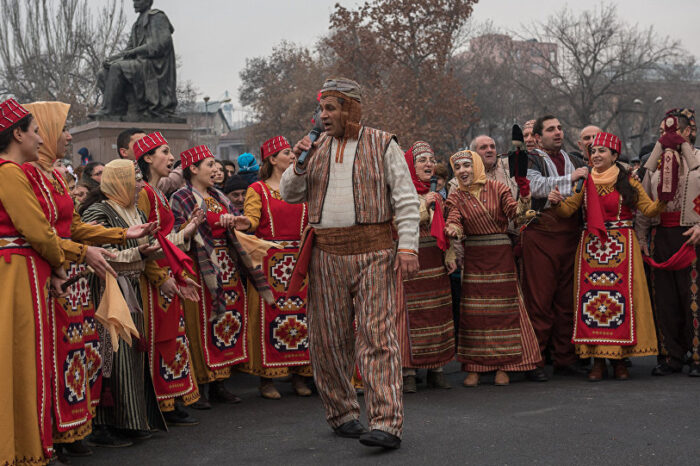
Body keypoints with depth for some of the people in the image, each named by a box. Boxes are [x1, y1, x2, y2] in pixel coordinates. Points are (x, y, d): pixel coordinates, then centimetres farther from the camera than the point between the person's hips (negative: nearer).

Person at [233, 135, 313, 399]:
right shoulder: (258, 189, 5)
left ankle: (299, 375, 10)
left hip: (298, 260, 4)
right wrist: (246, 224, -31)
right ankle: (267, 379, 1)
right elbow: (252, 217, -10)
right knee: (269, 313, -5)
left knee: (301, 312, 2)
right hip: (269, 260, -4)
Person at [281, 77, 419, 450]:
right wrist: (299, 165, -3)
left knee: (377, 335, -9)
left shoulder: (383, 145, 4)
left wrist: (408, 245, -11)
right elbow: (289, 195, 16)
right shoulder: (318, 148, 15)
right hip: (326, 254, 4)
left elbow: (406, 199, 0)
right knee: (329, 338, 7)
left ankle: (386, 423, -10)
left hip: (373, 252, -4)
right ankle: (342, 414, 22)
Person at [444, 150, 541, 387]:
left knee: (504, 309, 0)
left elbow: (513, 211, -12)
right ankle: (474, 367, 8)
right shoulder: (456, 197, 5)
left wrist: (523, 202, -32)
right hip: (474, 258, 1)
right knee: (473, 311, 0)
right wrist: (453, 230, -29)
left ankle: (503, 366, 8)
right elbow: (453, 223, -6)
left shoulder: (497, 188, 0)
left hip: (501, 255, -1)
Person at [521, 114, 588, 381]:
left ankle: (565, 359, 15)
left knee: (567, 298, 7)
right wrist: (570, 178, -11)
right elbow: (536, 186, -14)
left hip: (570, 233, 5)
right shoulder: (530, 160, 5)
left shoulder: (573, 160, 22)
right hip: (541, 231, -5)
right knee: (539, 298, -6)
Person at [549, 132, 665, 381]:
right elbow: (568, 210, 4)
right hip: (591, 246, 2)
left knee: (622, 299, -3)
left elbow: (648, 209, 0)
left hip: (622, 247, -2)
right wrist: (557, 202, -16)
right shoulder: (585, 181, 10)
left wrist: (662, 202, -20)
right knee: (591, 299, -2)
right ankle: (598, 360, 4)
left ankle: (619, 359, 5)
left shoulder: (627, 182, 4)